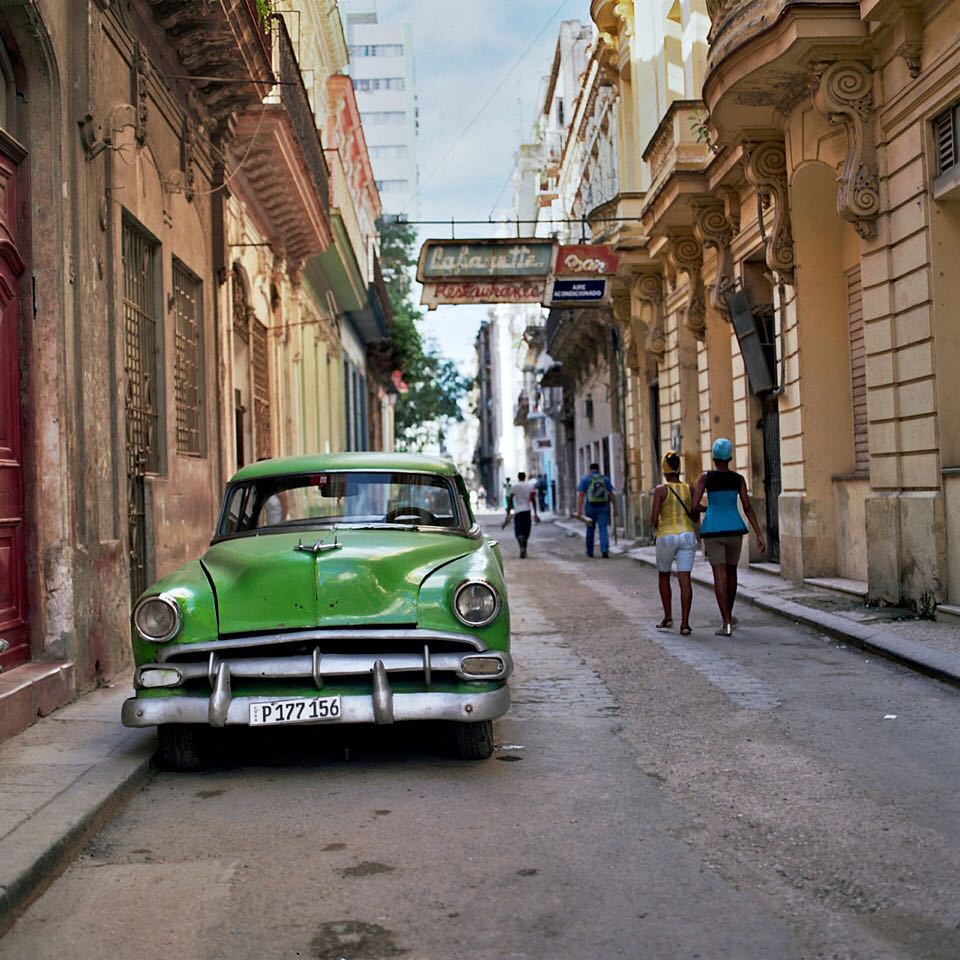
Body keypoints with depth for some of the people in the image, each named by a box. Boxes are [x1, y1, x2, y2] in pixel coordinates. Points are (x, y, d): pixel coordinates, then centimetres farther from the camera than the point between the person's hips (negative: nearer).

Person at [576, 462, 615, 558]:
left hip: (591, 507, 0)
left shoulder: (585, 479, 3)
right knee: (604, 529, -4)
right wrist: (614, 508, 8)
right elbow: (611, 495, 3)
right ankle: (605, 550, -19)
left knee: (590, 530, 15)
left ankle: (590, 551, 25)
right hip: (603, 507, 0)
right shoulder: (605, 479, 7)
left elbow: (580, 495, -7)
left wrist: (579, 510, -9)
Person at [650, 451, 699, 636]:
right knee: (684, 580, -2)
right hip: (687, 536, 2)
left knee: (664, 576, 20)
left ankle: (668, 617, 20)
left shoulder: (660, 490, -5)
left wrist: (656, 526, 12)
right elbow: (695, 518, 10)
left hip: (667, 538, -2)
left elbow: (654, 518, -11)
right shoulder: (690, 489, 5)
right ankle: (685, 624, -11)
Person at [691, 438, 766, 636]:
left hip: (713, 531, -2)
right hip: (734, 529, 3)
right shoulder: (738, 479, 1)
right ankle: (728, 615, 37)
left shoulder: (706, 477, -5)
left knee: (719, 576, -4)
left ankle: (727, 624, -14)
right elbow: (748, 508, -4)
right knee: (731, 571, 22)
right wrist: (759, 535, -4)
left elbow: (694, 505, -9)